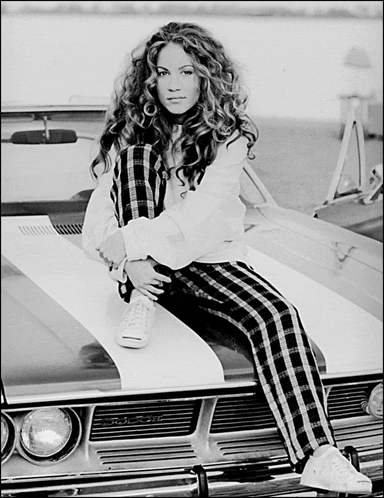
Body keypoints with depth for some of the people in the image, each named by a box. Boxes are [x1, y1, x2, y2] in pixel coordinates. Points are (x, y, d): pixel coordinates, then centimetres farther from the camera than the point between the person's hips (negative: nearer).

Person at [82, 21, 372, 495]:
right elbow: (99, 215, -4)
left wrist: (130, 240, -27)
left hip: (209, 259, 0)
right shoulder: (131, 133, 3)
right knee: (136, 154, -19)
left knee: (276, 315, -28)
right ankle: (140, 304, -21)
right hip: (142, 266, 1)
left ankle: (318, 456, -37)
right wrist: (128, 258, -24)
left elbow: (199, 215, -17)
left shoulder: (228, 138, -3)